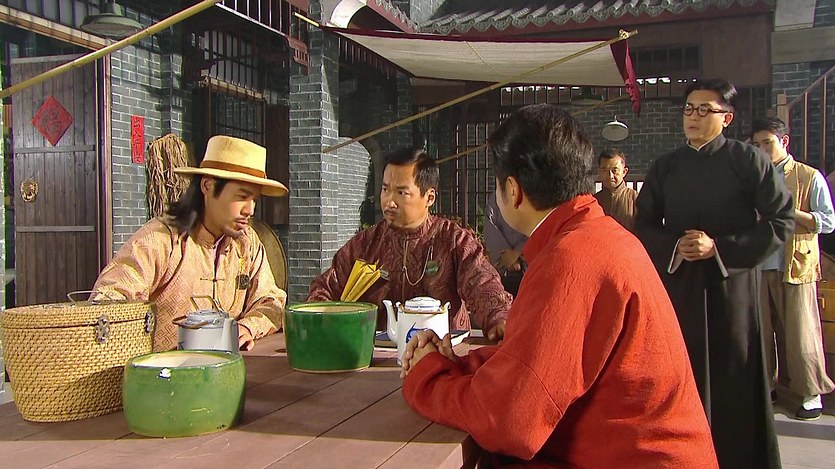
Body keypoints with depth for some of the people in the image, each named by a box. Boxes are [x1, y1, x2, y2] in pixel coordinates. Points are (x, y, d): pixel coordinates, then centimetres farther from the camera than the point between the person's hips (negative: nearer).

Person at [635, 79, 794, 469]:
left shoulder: (749, 161, 0)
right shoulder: (665, 168, 11)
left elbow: (782, 219, -5)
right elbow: (644, 225, 11)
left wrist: (720, 247, -13)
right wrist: (673, 247, -10)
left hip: (732, 285, -3)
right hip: (678, 285, 3)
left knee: (734, 376, 1)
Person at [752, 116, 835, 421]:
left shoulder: (810, 177, 0)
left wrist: (788, 212, -14)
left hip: (796, 267, -4)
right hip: (760, 267, 5)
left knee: (800, 332, -3)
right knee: (763, 330, 9)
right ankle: (766, 384, 22)